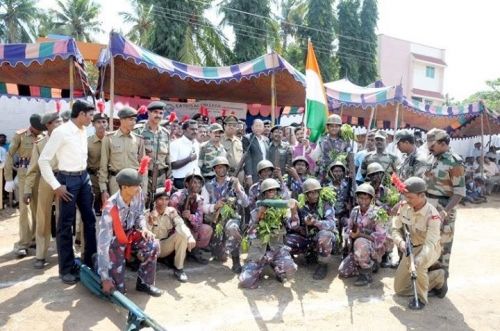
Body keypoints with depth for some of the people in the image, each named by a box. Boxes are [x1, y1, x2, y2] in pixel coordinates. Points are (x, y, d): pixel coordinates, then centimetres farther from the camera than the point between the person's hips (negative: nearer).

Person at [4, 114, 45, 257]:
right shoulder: (20, 135, -1)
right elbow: (10, 156, -1)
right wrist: (9, 178, -5)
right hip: (25, 174, -2)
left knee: (38, 207, 9)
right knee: (25, 208, -3)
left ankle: (35, 238, 23)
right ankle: (23, 243, 3)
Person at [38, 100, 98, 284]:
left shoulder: (84, 131, 6)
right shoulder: (61, 132, -15)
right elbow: (43, 160, -15)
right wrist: (56, 186, -15)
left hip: (84, 177, 7)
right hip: (68, 179, -7)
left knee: (90, 219, 12)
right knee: (66, 224, 3)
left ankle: (90, 260, 26)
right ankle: (66, 268, 16)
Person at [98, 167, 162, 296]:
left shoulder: (138, 195, -19)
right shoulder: (110, 208, -34)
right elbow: (103, 243, -34)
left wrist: (143, 228, -19)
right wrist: (105, 278, -34)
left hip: (130, 233, 5)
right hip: (114, 239, -4)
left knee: (152, 245, -28)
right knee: (118, 289, -7)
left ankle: (144, 282, -5)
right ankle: (98, 261, 23)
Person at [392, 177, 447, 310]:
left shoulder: (432, 216, -30)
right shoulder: (404, 206, -14)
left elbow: (430, 243, -36)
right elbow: (396, 229, -4)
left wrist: (417, 262, -51)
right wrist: (400, 242, -26)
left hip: (429, 249, -6)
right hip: (410, 248, 6)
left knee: (418, 264, -42)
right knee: (399, 289, 9)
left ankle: (421, 297, -12)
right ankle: (437, 277, 26)